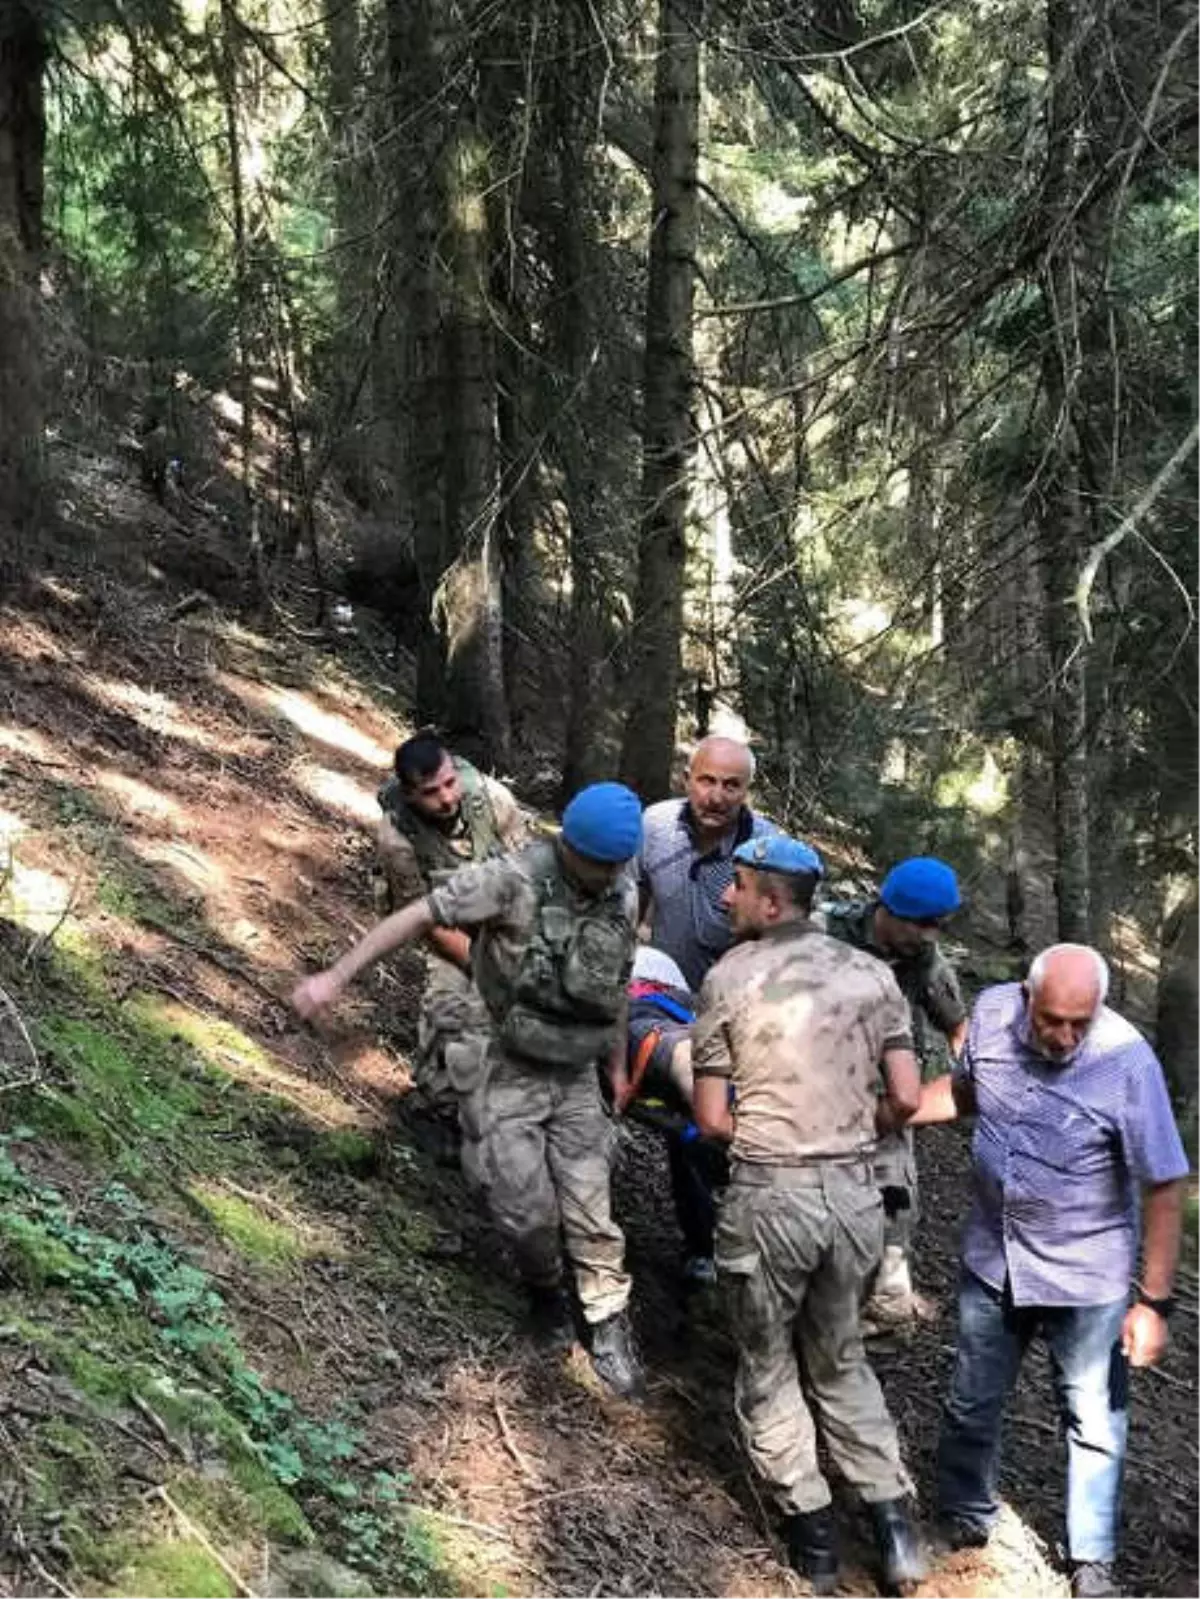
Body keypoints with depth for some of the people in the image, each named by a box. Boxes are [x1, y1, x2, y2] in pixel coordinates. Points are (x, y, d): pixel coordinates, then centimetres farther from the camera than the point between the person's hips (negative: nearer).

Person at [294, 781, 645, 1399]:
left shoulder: (625, 895, -5)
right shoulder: (516, 880, -22)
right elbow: (417, 916, -21)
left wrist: (619, 1062, 17)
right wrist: (337, 975, -25)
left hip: (576, 1080, 3)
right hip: (513, 1076, -3)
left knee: (591, 1213, 3)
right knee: (525, 1209, -2)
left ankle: (610, 1332, 19)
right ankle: (545, 1288, 29)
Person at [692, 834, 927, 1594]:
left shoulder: (728, 978, -5)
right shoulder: (871, 973, 3)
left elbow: (712, 1121, -4)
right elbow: (907, 1098, 1)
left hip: (770, 1196, -4)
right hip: (855, 1193, 4)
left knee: (769, 1367, 16)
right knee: (840, 1359, 23)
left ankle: (814, 1534, 20)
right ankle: (894, 1520, 15)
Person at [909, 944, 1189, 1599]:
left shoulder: (1127, 1063, -26)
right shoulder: (992, 1012, -14)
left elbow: (1164, 1188, -19)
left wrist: (1153, 1302, -18)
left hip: (1087, 1276, -4)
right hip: (993, 1260, 4)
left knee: (1093, 1421, 12)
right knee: (972, 1403, 19)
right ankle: (964, 1516, 43)